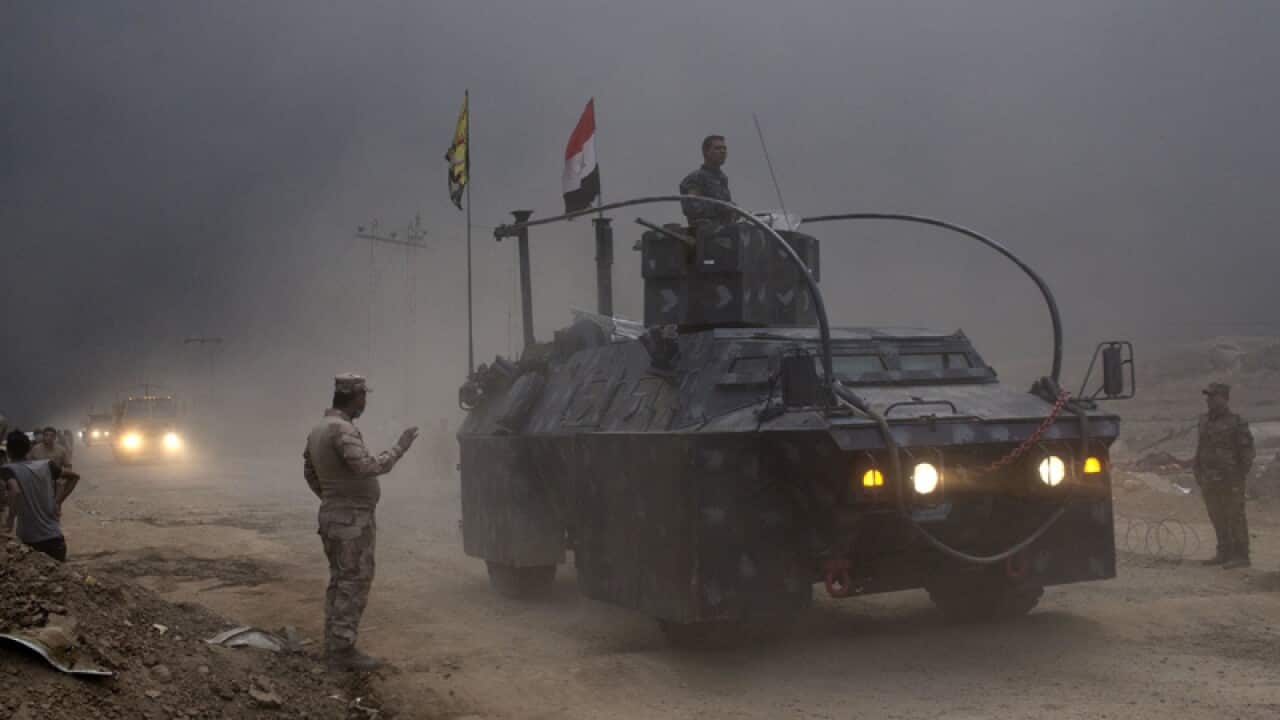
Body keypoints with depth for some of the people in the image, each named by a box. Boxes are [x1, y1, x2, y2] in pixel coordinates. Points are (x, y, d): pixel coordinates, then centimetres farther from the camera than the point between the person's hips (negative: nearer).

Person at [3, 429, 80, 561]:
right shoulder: (46, 465, 5)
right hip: (55, 537, 4)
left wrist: (10, 518, -14)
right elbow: (74, 477, 13)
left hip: (30, 540, -4)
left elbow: (15, 492, -28)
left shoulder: (8, 470, -9)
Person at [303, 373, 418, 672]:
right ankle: (343, 651, -4)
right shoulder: (342, 430, -20)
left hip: (332, 515, 10)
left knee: (339, 582, 15)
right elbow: (368, 467, -30)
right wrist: (399, 448, -20)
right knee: (353, 583, -5)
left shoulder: (320, 429, 11)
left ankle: (333, 647, 20)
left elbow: (309, 473, 21)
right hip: (353, 519, -10)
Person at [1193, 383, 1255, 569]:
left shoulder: (1237, 423, -11)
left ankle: (1240, 556, 6)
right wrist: (1198, 473, 12)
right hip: (1210, 481, 7)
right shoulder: (1205, 421, 9)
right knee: (1217, 518, 12)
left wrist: (1240, 478, -13)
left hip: (1230, 481, -7)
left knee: (1235, 517, -1)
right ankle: (1224, 553, 22)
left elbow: (1247, 451, -10)